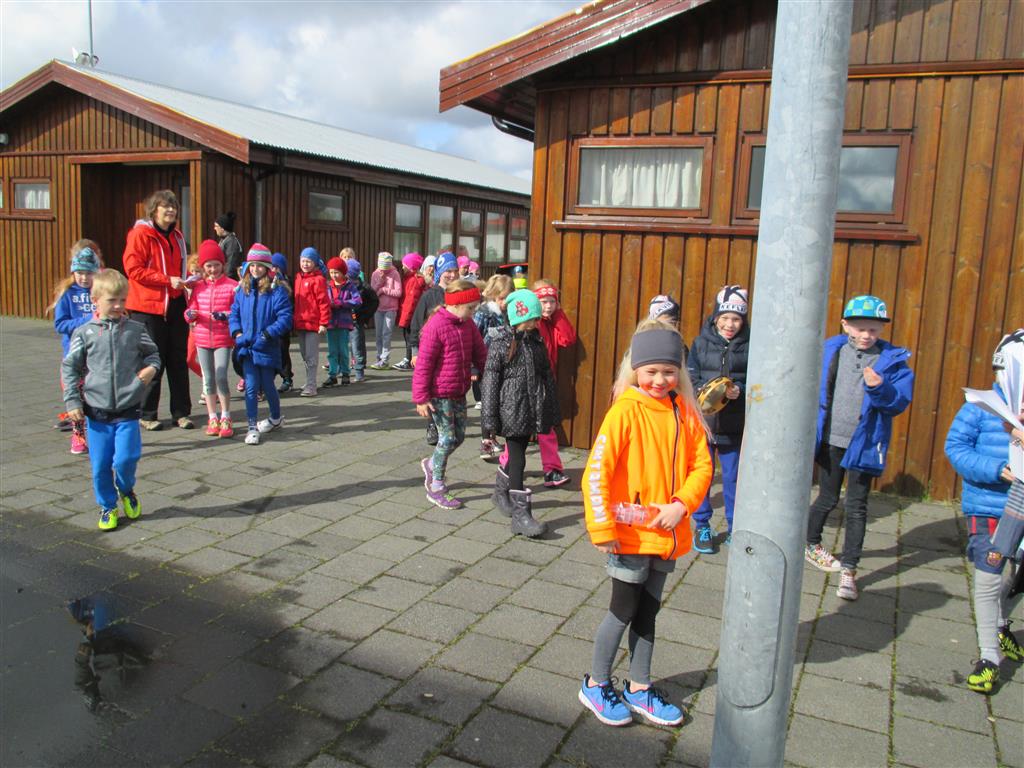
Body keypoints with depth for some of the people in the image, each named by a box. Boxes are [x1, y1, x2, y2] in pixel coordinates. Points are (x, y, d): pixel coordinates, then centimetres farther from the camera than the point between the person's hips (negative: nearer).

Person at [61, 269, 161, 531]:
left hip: (128, 411, 0)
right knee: (100, 465, 7)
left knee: (125, 459, -9)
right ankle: (107, 506, 27)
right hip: (96, 412, 1)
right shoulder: (84, 333, -1)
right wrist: (72, 401, 0)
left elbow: (152, 353, 15)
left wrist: (152, 367, -7)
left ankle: (126, 491, 24)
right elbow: (70, 368, 5)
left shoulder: (136, 330, 1)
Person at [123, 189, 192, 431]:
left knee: (179, 359, 7)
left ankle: (181, 412, 15)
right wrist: (167, 280, -19)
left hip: (175, 304, 6)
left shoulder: (176, 236, 15)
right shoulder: (140, 234, -7)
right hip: (148, 306, -6)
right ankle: (146, 414, 13)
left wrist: (183, 282, 8)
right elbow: (133, 269, -14)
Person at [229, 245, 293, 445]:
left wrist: (268, 333, -21)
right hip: (247, 347, 3)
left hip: (268, 347, -3)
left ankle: (276, 418, 35)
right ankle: (252, 427, 5)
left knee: (267, 386, 11)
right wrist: (237, 332, -5)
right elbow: (234, 313, 11)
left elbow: (285, 317, -13)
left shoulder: (277, 290, -9)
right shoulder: (242, 289, 6)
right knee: (251, 387, 0)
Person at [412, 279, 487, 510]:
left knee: (459, 435, 13)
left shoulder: (467, 324, 5)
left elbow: (480, 353, 13)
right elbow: (423, 365, -17)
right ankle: (436, 487, 13)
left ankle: (432, 464, 39)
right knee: (448, 438, -3)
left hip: (459, 393, 8)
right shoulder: (436, 326, -18)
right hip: (439, 394, -8)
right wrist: (421, 398, -16)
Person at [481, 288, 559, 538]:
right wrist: (489, 419, -12)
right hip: (511, 409, -6)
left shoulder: (537, 341, 8)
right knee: (517, 460, -6)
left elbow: (547, 376, 15)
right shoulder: (501, 342, -8)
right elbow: (490, 380, -9)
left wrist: (552, 410, 16)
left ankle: (502, 492, 41)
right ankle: (521, 514, -2)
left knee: (516, 453, 17)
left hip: (533, 410, 6)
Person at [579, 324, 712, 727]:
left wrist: (681, 504, -13)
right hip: (630, 533, -5)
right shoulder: (625, 410, -15)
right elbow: (597, 471, -17)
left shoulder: (685, 412, 1)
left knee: (647, 610, 17)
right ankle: (596, 685, 27)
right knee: (624, 610, 6)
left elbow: (702, 465, 3)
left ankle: (639, 688, 34)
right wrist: (603, 529, -19)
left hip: (667, 534, 5)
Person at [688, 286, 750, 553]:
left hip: (735, 426, 0)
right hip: (702, 421, 1)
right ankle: (702, 527, 25)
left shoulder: (749, 346, -2)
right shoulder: (700, 343, 1)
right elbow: (690, 380, -1)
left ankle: (734, 528, 27)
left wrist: (740, 391, -20)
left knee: (733, 477, 10)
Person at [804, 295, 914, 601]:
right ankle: (811, 545, 39)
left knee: (856, 507, 4)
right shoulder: (830, 350, -2)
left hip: (864, 445, -1)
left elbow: (900, 402, -12)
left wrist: (880, 388, -30)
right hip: (830, 441, 1)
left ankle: (849, 571, 13)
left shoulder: (892, 359, -6)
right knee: (827, 499, 16)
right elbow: (814, 389, 6)